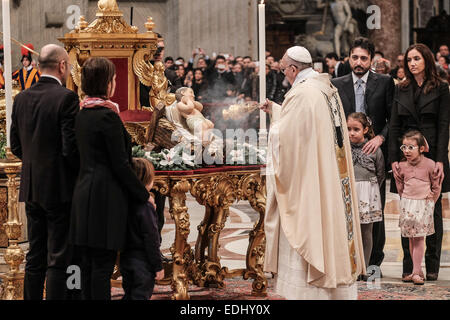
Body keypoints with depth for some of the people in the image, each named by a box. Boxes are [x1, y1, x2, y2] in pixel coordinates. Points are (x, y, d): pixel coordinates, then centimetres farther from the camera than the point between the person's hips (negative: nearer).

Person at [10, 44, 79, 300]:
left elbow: (16, 146, 11)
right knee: (58, 259, -1)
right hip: (60, 188, -6)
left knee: (35, 257, 14)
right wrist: (82, 173, -2)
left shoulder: (22, 98, 6)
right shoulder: (66, 98, -15)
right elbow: (71, 148, -18)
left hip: (31, 188, 6)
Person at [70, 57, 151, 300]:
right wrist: (143, 195, -5)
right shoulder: (108, 116, -15)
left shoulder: (81, 114, 10)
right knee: (103, 264, -4)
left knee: (88, 264, 12)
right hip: (105, 197, -8)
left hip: (84, 193, 8)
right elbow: (120, 165, -15)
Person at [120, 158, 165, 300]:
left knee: (129, 294, 16)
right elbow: (151, 240, -18)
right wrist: (158, 266, -12)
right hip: (143, 262, -7)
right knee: (141, 295, -2)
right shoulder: (146, 208, -19)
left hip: (126, 260, 7)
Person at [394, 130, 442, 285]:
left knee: (419, 238, -7)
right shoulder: (402, 166, 1)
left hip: (424, 204, -4)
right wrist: (405, 199, 14)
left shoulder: (429, 165, -9)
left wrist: (430, 201, 4)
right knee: (411, 238, 6)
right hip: (407, 203, 4)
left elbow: (436, 186, 1)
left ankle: (416, 272, -7)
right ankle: (417, 271, 14)